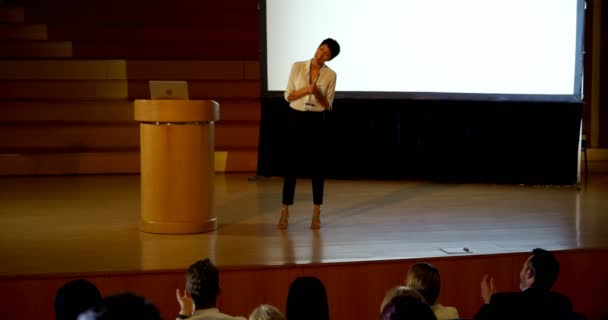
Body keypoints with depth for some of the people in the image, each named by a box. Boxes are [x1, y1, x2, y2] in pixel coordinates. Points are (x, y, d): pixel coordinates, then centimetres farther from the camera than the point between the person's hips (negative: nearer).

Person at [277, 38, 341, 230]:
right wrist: (307, 89, -18)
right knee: (291, 165, 0)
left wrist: (317, 93, -19)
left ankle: (316, 214, 9)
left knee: (316, 166, 1)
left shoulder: (330, 75, -1)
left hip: (316, 121, 0)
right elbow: (288, 96, -3)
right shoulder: (297, 67, -1)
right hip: (295, 119, 0)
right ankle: (285, 212, 7)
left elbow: (327, 105, 0)